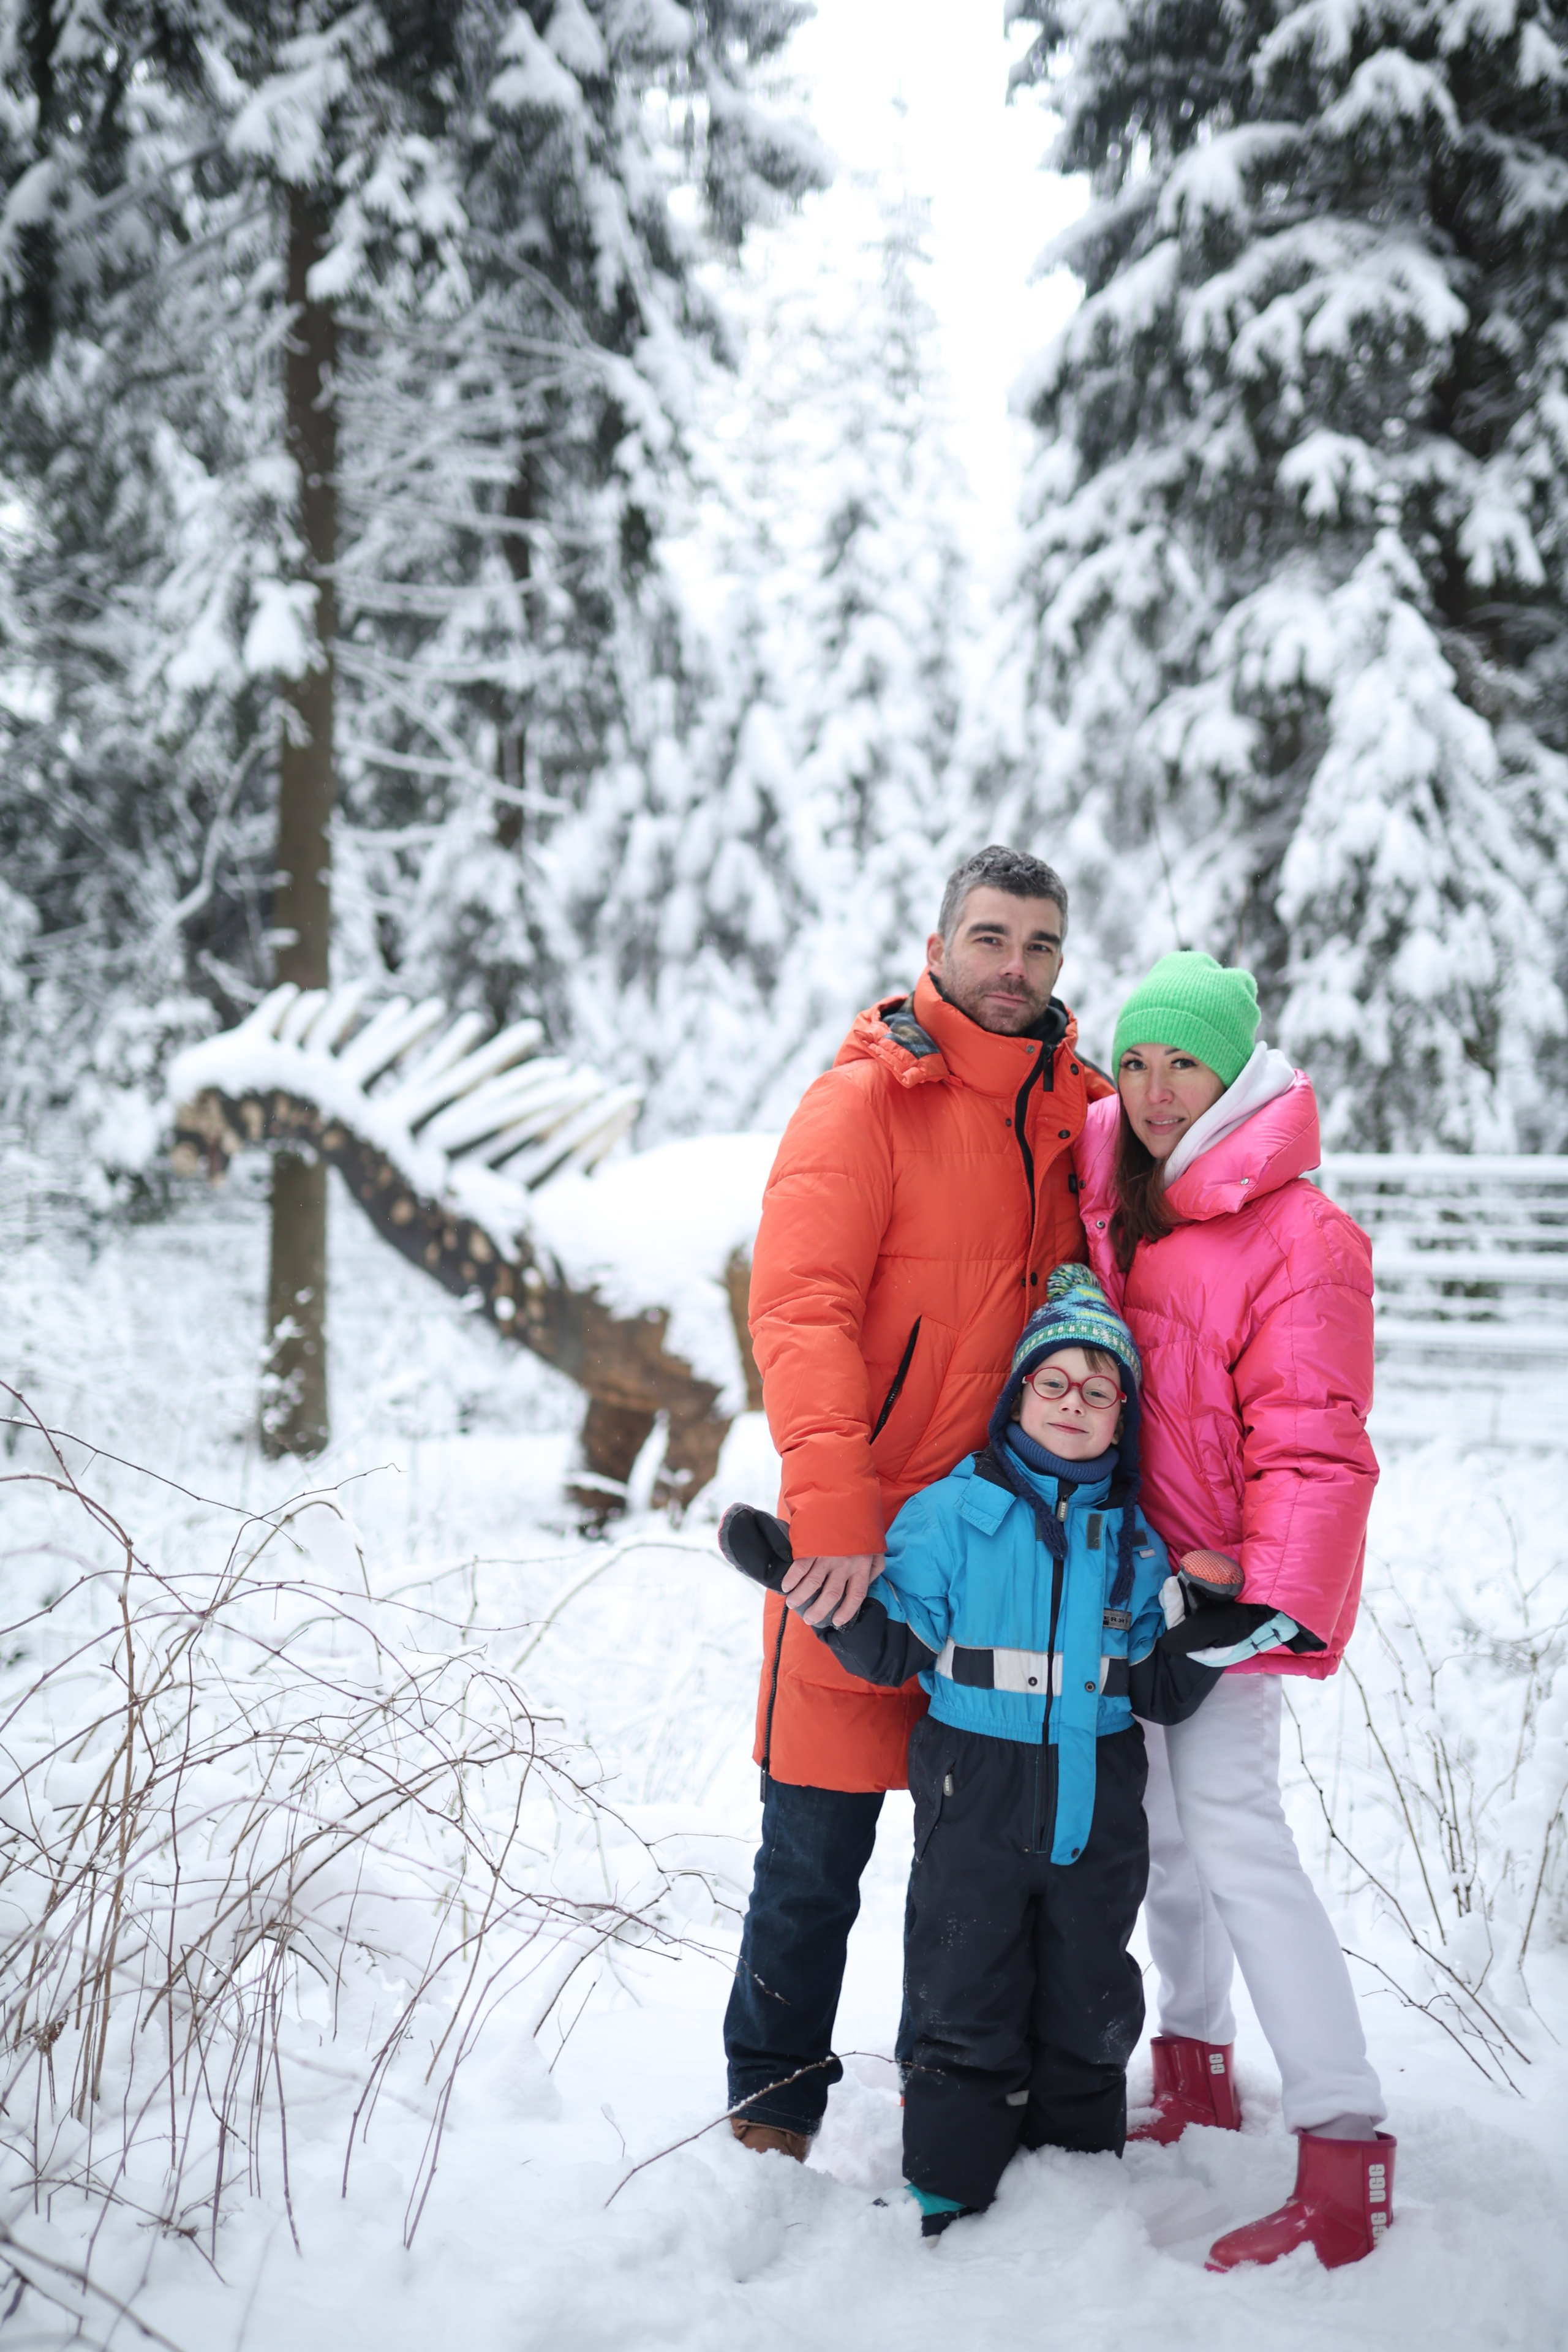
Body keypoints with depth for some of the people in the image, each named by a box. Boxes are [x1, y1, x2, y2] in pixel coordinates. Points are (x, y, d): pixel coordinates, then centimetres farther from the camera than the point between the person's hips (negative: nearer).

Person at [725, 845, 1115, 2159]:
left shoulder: (1075, 1111, 11)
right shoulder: (865, 1099, -6)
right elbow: (800, 1309, -17)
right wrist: (834, 1511, -29)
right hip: (862, 1546, -5)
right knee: (817, 1854, 2)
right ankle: (774, 2115, 18)